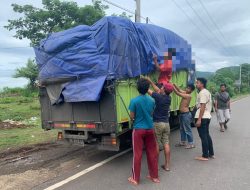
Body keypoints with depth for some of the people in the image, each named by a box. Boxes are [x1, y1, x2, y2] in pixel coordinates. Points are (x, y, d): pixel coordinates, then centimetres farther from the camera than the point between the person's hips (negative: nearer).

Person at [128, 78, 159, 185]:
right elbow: (151, 114, 9)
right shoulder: (152, 100, -1)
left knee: (137, 154, 5)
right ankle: (154, 176, 26)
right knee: (152, 153, 14)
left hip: (138, 129, -4)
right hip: (150, 129, 4)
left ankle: (135, 179, 15)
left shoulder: (134, 101, -14)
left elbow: (132, 117, -9)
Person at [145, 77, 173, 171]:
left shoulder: (158, 97, -15)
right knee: (166, 144, 8)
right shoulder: (168, 98, 4)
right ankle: (167, 165, 13)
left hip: (157, 123, -6)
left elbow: (149, 90, -5)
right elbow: (158, 90, 16)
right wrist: (150, 81, 23)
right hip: (166, 123, 6)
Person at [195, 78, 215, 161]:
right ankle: (211, 153, 25)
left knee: (203, 136, -3)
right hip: (207, 116, 10)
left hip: (202, 117, -10)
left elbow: (202, 107, -21)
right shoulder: (207, 92, 17)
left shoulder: (202, 93, -15)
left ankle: (205, 156, 4)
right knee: (207, 135, 17)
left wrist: (199, 119, -22)